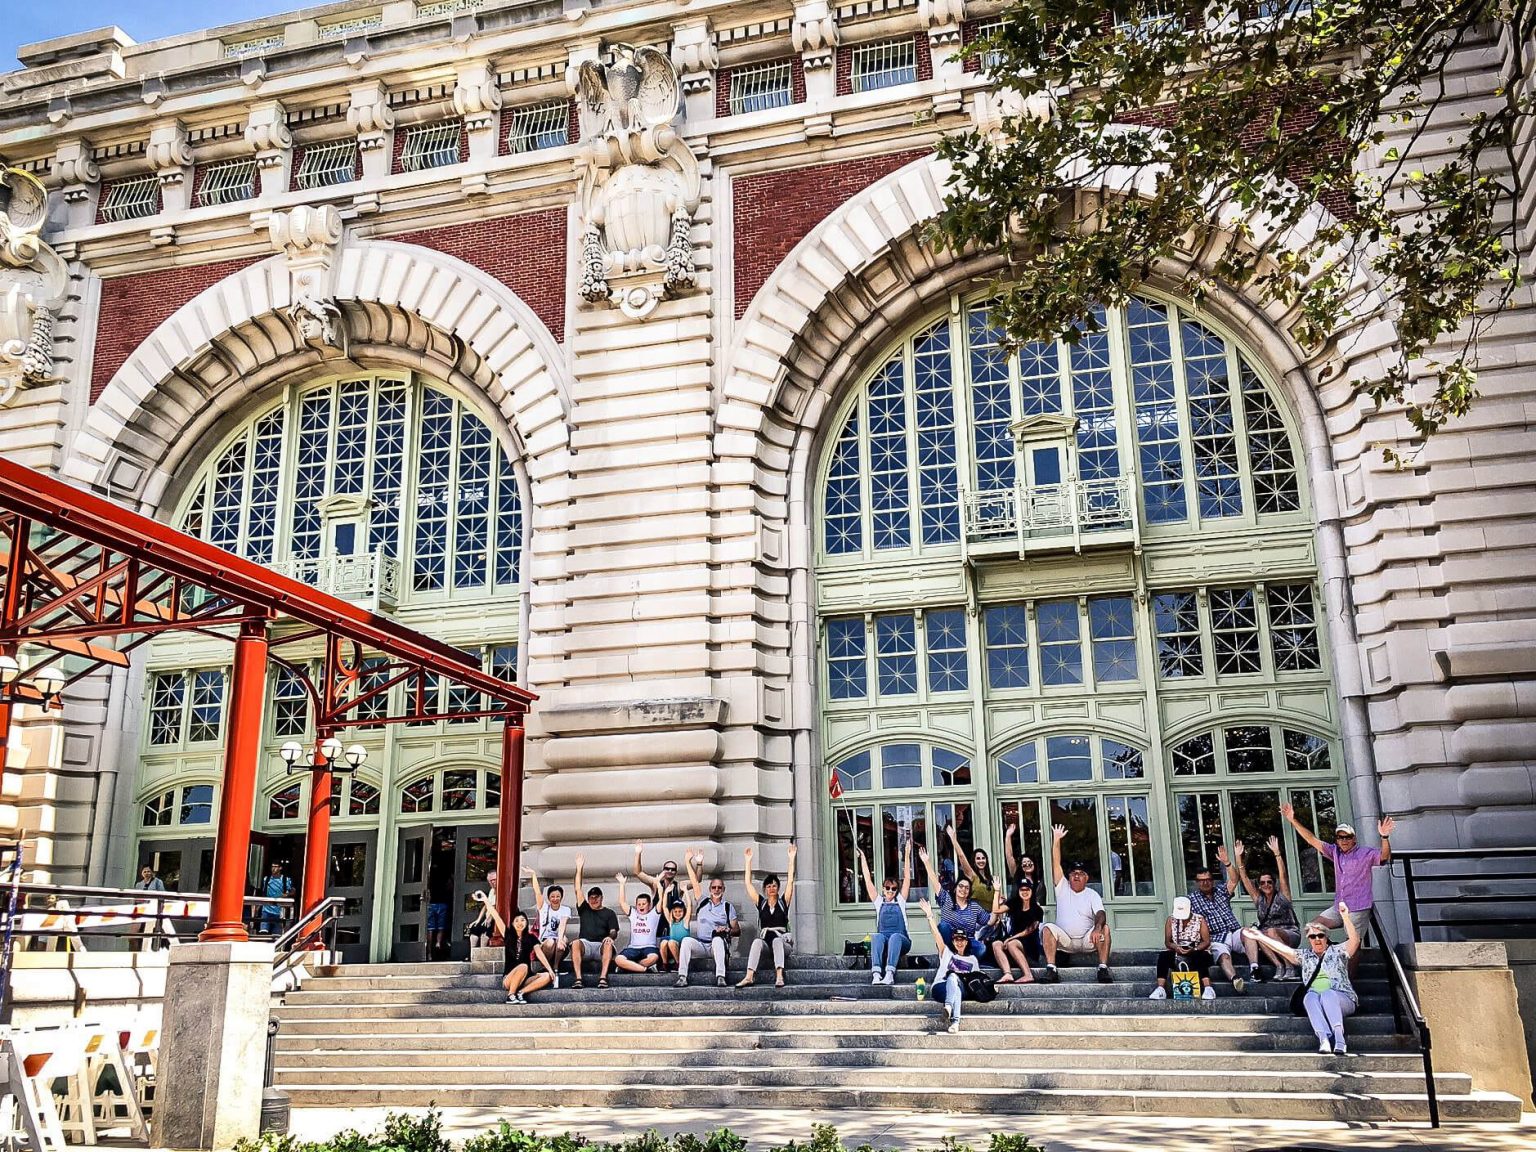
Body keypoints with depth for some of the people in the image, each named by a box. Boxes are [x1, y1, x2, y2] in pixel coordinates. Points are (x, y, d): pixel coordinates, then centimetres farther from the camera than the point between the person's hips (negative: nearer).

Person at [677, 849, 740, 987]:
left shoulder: (728, 907, 10)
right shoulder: (702, 902, 14)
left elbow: (737, 930, 6)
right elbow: (694, 882, 8)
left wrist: (727, 930, -16)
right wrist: (688, 861, 4)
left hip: (719, 944, -1)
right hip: (701, 944, 2)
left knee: (717, 938, -38)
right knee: (687, 940, -31)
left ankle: (720, 977, -46)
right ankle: (682, 977, -37)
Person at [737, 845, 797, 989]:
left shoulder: (783, 903, 11)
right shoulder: (761, 903, 15)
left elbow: (790, 881, 3)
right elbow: (748, 883, 12)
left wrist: (791, 859, -1)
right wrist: (748, 861, 9)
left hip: (782, 942, -1)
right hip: (765, 941, 1)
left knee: (777, 940, -35)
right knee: (757, 941, -32)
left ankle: (779, 976, -51)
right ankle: (749, 976, -47)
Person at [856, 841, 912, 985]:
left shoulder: (900, 900, 15)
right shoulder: (878, 902, 18)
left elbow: (907, 878, 9)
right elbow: (868, 880, 15)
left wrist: (907, 855, 4)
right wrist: (863, 858, 13)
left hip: (901, 941, -1)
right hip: (882, 942, 1)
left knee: (895, 936, -36)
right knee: (877, 936, -34)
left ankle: (890, 973, -52)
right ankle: (876, 973, -51)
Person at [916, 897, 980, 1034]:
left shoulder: (972, 959, 27)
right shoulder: (947, 953, 20)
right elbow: (936, 934, 8)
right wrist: (929, 916, -5)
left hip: (961, 990, 1)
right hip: (940, 988, -1)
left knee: (953, 977, -35)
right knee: (953, 977, -38)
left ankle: (948, 1007, -61)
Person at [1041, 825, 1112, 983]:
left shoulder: (1092, 894, 4)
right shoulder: (1062, 888, 7)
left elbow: (1100, 914, -15)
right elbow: (1055, 863, -2)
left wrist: (1097, 928, -38)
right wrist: (1056, 840, -9)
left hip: (1087, 940, 0)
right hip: (1064, 940, 1)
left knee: (1104, 927, -27)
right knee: (1049, 927, -28)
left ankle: (1103, 968, -28)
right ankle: (1051, 969, -34)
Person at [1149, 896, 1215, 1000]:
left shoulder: (1200, 919, -1)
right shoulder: (1171, 920, 4)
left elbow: (1206, 941, -5)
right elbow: (1167, 942, 3)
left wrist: (1194, 949, -23)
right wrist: (1176, 947, -20)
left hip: (1196, 952, -2)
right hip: (1176, 952, 2)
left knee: (1202, 957, -36)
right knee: (1163, 955, -28)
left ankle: (1208, 988, -44)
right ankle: (1160, 989, -35)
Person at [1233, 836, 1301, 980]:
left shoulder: (1282, 896, 7)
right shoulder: (1258, 899, 17)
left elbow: (1282, 875, -5)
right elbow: (1244, 879, 12)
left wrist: (1276, 853, -14)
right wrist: (1238, 857, 6)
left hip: (1290, 935, -4)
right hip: (1267, 937, 4)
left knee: (1271, 932, -36)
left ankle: (1288, 967, -30)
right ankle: (1254, 967, -41)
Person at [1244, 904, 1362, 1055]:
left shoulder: (1337, 951, 15)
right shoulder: (1305, 956, 25)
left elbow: (1355, 940, -2)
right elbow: (1282, 949, 18)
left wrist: (1345, 917, -17)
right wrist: (1260, 937, 11)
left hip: (1343, 999, -2)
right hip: (1315, 999, 2)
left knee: (1327, 994, -36)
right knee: (1311, 997, -33)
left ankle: (1339, 1039, -52)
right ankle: (1323, 1039, -54)